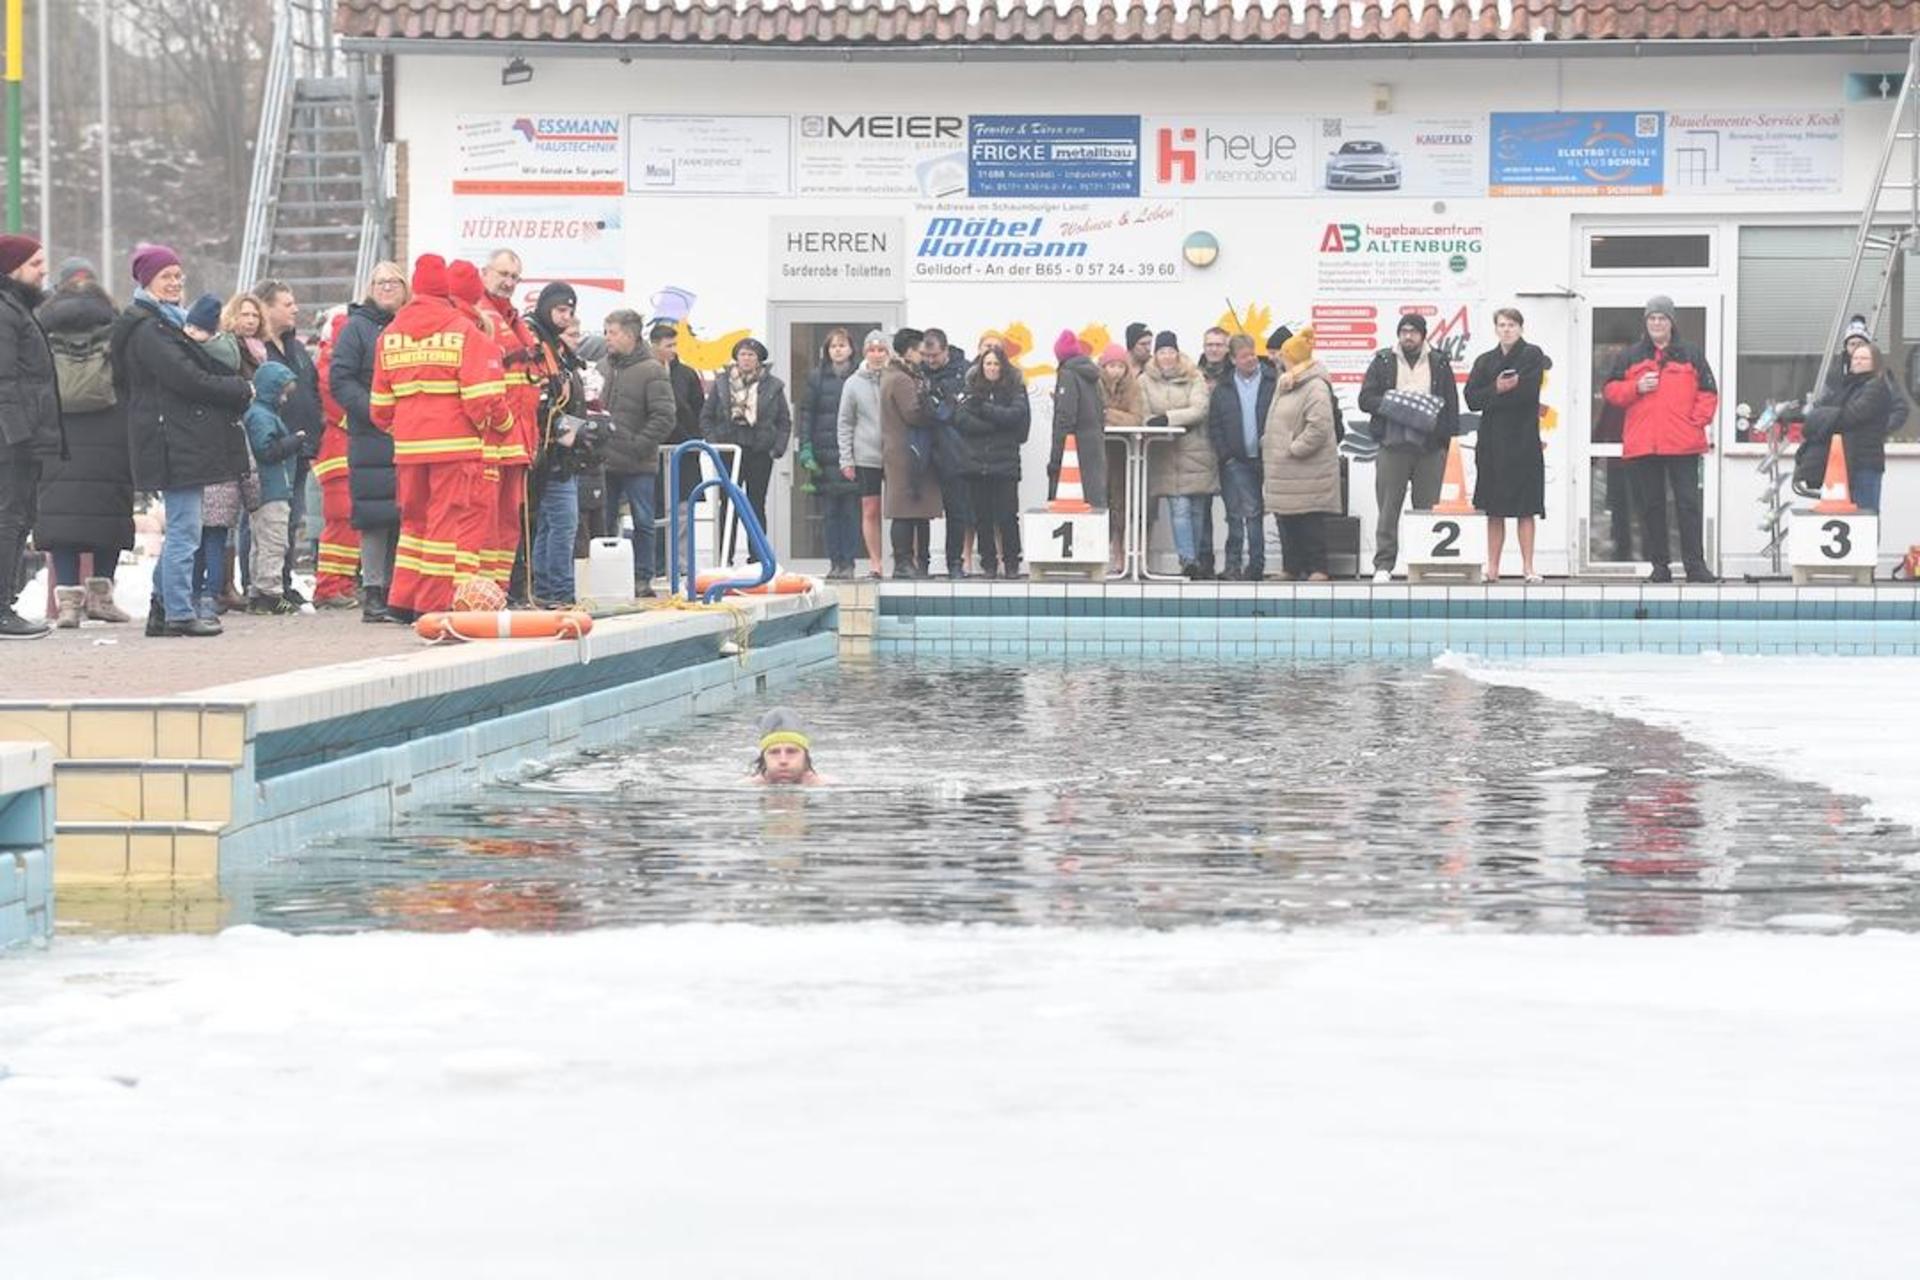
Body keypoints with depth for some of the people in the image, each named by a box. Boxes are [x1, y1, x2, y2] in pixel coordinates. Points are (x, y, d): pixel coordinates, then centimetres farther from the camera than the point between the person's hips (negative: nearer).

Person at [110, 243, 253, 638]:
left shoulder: (168, 324, 21)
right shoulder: (147, 330, -12)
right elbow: (185, 379, -19)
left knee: (181, 529, 14)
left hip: (185, 439, 10)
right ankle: (179, 613, -4)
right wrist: (241, 390, -9)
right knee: (184, 530, -7)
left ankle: (162, 610, 18)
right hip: (172, 440, -10)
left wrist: (235, 391, 3)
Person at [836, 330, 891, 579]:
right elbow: (844, 423, 6)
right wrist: (846, 459, 0)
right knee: (870, 511, 3)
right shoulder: (853, 383, 3)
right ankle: (874, 562, 8)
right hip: (866, 456, 1)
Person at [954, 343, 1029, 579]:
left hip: (1005, 462, -2)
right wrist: (997, 425, -9)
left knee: (1007, 515, -6)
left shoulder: (1015, 389, 7)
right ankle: (988, 563, 9)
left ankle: (1011, 563, 3)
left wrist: (984, 409, -7)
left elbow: (1017, 415, -10)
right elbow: (961, 420, -4)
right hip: (976, 462, 2)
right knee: (982, 517, 2)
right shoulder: (972, 390, 10)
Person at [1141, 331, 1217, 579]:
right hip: (1166, 454, 0)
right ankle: (1188, 559, -12)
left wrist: (1168, 418, -19)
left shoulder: (1194, 378, 4)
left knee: (1198, 509, 2)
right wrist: (1180, 424, -16)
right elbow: (1144, 416, 0)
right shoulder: (1145, 381, 7)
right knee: (1179, 508, -9)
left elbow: (1199, 410, -8)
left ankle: (1202, 559, 11)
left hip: (1196, 451, 0)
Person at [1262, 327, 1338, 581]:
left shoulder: (1315, 387, -16)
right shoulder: (1284, 384, 15)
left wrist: (1294, 449, -20)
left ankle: (1317, 569, 0)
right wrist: (1269, 448, 12)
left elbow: (1320, 427, -25)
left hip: (1308, 471, -10)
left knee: (1310, 521, -5)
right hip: (1284, 471, 10)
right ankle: (1291, 569, 20)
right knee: (1286, 521, 12)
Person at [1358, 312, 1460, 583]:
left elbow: (1451, 405, 8)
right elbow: (1366, 399, 3)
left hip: (1430, 448, 1)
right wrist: (1392, 405, -13)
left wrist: (1443, 433, -5)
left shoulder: (1439, 363, 10)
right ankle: (1383, 565, -1)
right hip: (1392, 446, -1)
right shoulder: (1383, 361, 8)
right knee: (1388, 508, -3)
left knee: (1428, 508, 3)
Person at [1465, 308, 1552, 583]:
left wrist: (1492, 396, -4)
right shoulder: (1485, 361, 14)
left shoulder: (1533, 355, 3)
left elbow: (1528, 392, -10)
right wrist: (1498, 390, -13)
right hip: (1492, 443, 3)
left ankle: (1528, 568, -3)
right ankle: (1492, 568, 5)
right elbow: (1472, 399, 3)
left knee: (1525, 509, -4)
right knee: (1494, 510, 3)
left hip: (1523, 440, -3)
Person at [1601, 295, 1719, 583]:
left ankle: (1695, 565, -5)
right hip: (1641, 446, 2)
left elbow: (1708, 393, 9)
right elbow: (1611, 391, 11)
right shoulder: (1629, 357, 14)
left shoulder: (1691, 356, 11)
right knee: (1650, 506, 3)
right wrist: (1636, 388, -6)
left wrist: (1698, 421, -4)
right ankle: (1659, 565, 9)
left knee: (1688, 504, -6)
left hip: (1683, 444, -2)